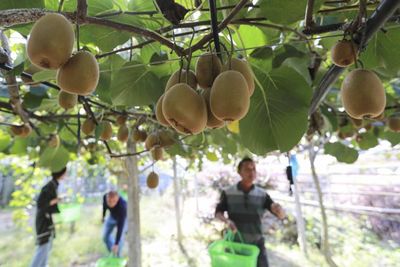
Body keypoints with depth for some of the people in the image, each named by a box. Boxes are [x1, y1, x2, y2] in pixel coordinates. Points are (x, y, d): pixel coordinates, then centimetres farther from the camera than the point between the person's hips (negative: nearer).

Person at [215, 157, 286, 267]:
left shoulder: (262, 195, -7)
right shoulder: (228, 193, -10)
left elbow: (282, 215, -6)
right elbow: (218, 213, -1)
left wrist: (277, 208, -31)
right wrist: (227, 221, -23)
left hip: (256, 244, 1)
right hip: (234, 243, -1)